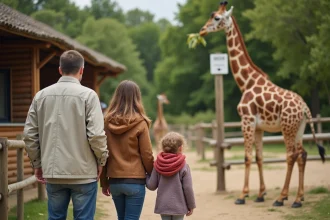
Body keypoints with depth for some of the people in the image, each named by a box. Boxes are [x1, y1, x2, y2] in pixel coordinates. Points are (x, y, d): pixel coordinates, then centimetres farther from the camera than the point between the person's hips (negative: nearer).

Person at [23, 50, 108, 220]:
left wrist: (37, 163, 16)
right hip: (83, 172, -4)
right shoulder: (88, 95, -8)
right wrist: (102, 160, 2)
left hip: (52, 173, 4)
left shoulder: (41, 95, 4)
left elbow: (30, 134, 5)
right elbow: (96, 134, -14)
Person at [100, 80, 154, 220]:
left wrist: (104, 182, 12)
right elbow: (147, 155, -7)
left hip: (114, 180, 4)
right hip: (135, 181, -4)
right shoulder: (140, 123, -10)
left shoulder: (107, 122, -2)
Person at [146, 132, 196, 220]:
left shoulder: (158, 165, -2)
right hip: (178, 206, -3)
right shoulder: (184, 167, -10)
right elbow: (188, 188, -9)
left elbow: (151, 186, -1)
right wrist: (191, 206, 3)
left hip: (162, 206, 3)